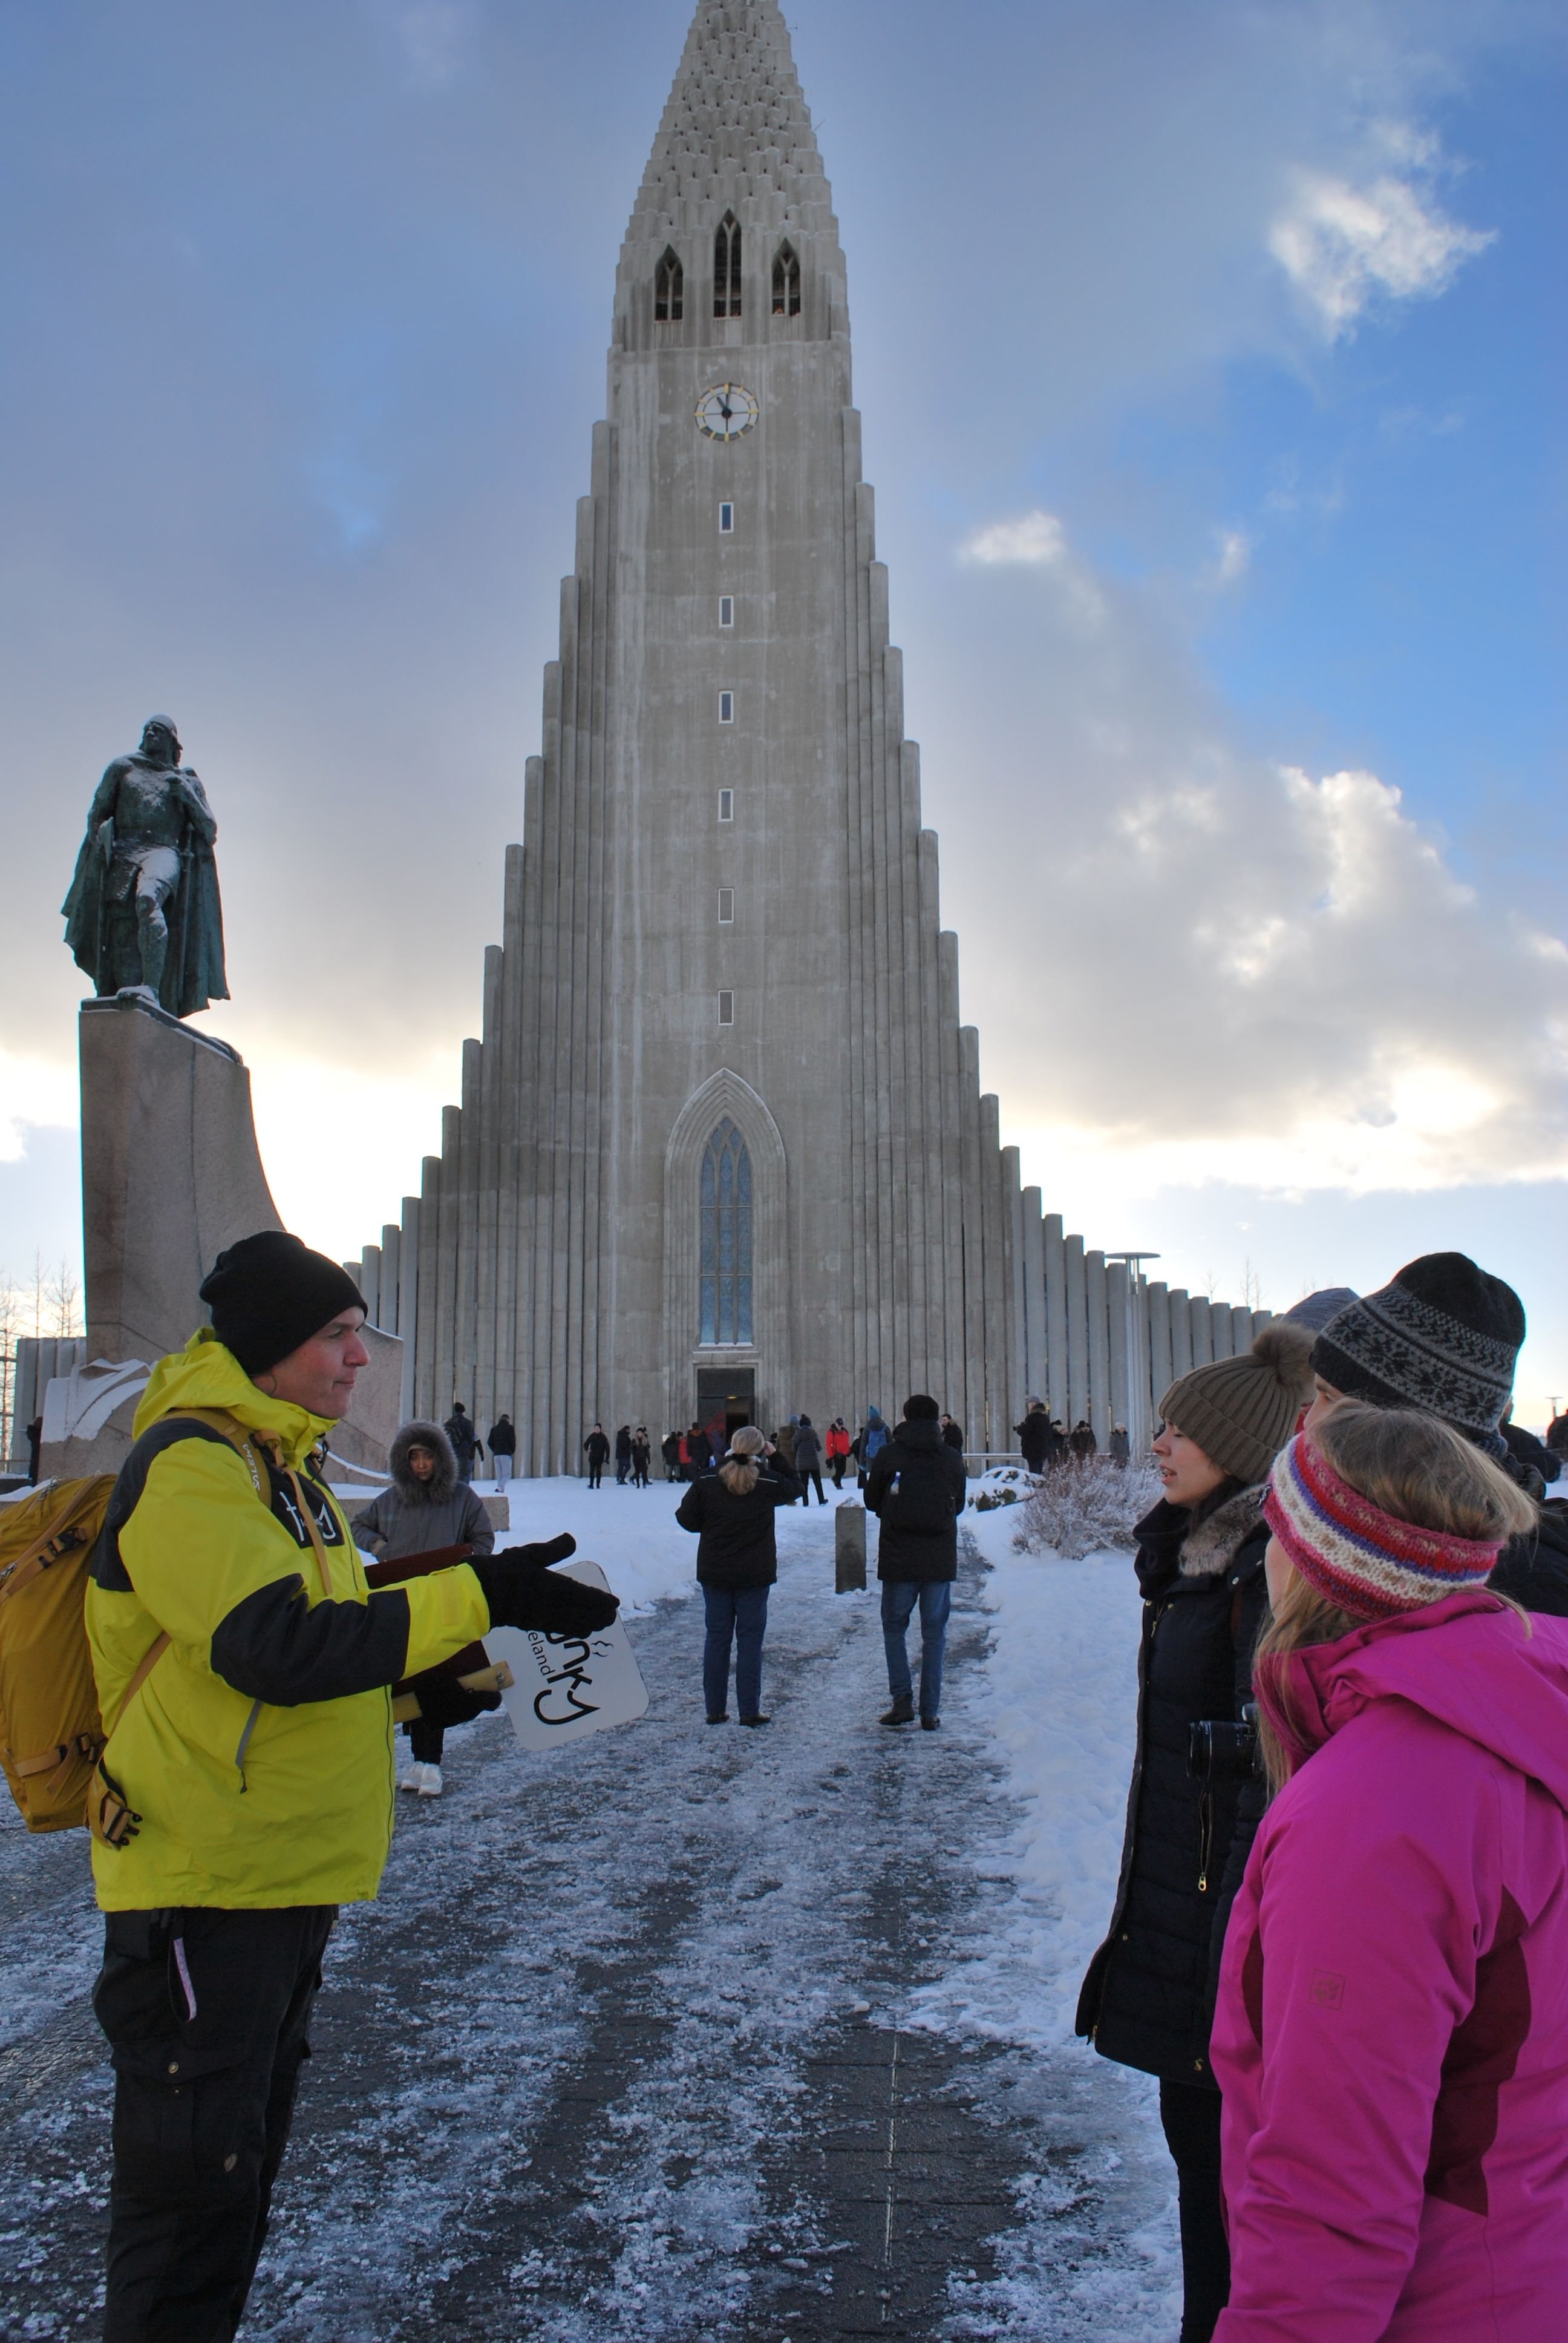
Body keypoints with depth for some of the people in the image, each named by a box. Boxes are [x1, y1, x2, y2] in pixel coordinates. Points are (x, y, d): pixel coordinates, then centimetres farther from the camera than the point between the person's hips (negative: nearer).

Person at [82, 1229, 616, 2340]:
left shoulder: (278, 1462, 14)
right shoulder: (189, 1467, -18)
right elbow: (273, 1644, -30)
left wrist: (424, 1686, 7)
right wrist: (475, 1598, -30)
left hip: (287, 1875, 10)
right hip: (206, 1885, -10)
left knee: (249, 2157, 21)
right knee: (195, 2179, 0)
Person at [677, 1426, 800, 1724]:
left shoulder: (708, 1481, -6)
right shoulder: (768, 1483, -8)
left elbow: (685, 1517, -2)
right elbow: (794, 1487, 13)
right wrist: (776, 1457, 14)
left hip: (714, 1573, 2)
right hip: (754, 1576, -2)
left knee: (716, 1638, 9)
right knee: (750, 1640, 4)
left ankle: (715, 1709, 12)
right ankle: (749, 1711, 5)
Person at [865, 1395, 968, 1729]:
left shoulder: (887, 1455, -6)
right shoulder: (953, 1458, -1)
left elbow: (872, 1502, 4)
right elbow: (959, 1505, 10)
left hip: (899, 1558, -1)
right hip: (941, 1559, 1)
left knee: (894, 1627, 13)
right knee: (935, 1633, 8)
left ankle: (902, 1699, 2)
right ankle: (931, 1711, 7)